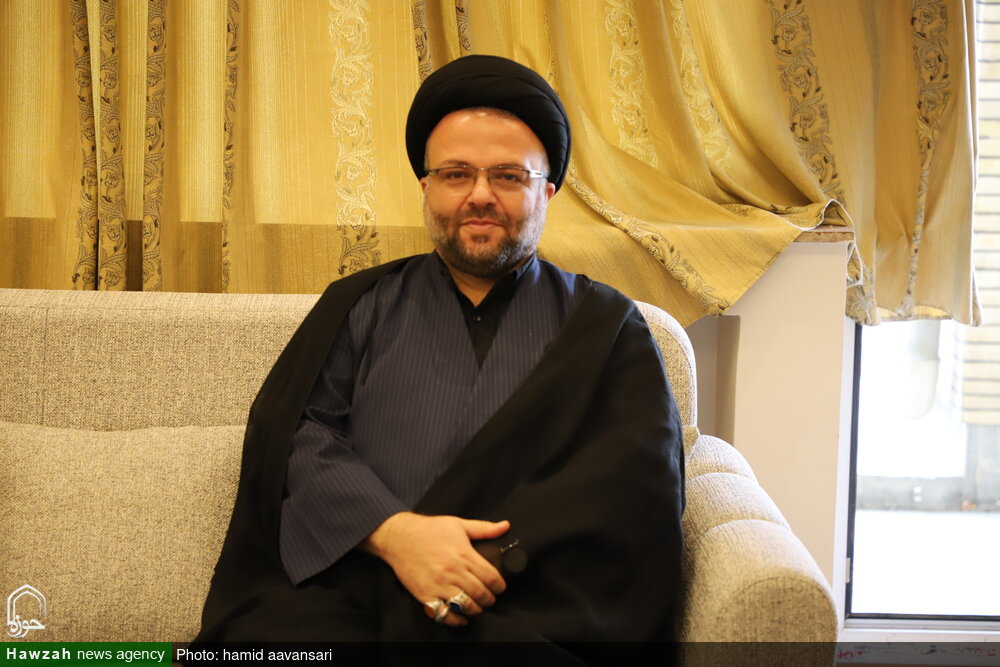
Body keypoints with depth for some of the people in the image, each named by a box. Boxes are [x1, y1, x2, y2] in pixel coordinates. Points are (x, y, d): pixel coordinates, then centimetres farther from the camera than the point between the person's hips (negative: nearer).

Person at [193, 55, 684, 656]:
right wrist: (391, 531, -12)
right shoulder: (361, 307, 22)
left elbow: (640, 479, 3)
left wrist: (496, 559, -12)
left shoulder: (606, 327, 17)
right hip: (346, 594, 2)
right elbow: (294, 430, 7)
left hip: (533, 606, -1)